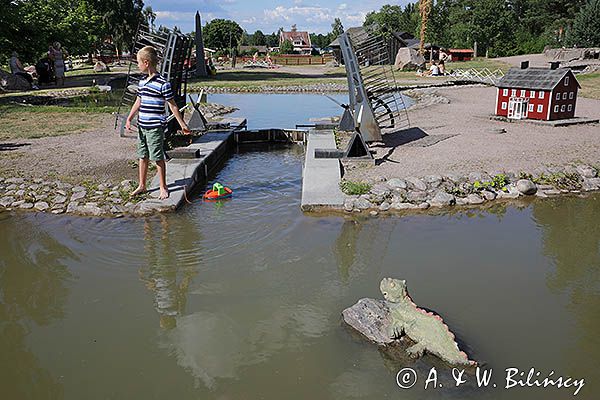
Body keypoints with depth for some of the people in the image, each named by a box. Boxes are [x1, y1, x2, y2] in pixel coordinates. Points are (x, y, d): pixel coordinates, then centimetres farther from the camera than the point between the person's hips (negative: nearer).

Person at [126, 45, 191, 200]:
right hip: (142, 126, 7)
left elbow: (173, 106, -8)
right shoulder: (142, 83, 10)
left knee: (158, 158, 0)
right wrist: (129, 119, 9)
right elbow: (138, 103, 18)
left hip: (156, 127, -7)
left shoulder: (163, 84, -12)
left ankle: (163, 188, 13)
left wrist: (183, 124, -6)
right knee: (142, 157, 14)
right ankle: (142, 186, 27)